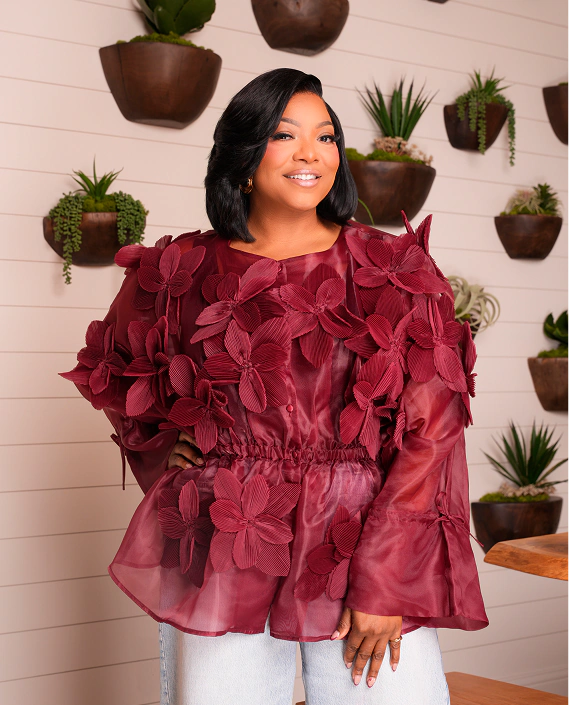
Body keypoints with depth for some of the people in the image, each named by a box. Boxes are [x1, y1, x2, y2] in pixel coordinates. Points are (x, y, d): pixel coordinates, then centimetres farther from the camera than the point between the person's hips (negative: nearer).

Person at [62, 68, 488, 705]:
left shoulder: (393, 270, 2)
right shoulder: (182, 273, 6)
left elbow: (429, 428, -5)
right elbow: (112, 369, 24)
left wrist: (386, 580, -13)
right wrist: (162, 453, 8)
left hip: (365, 541, 0)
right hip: (220, 552, 1)